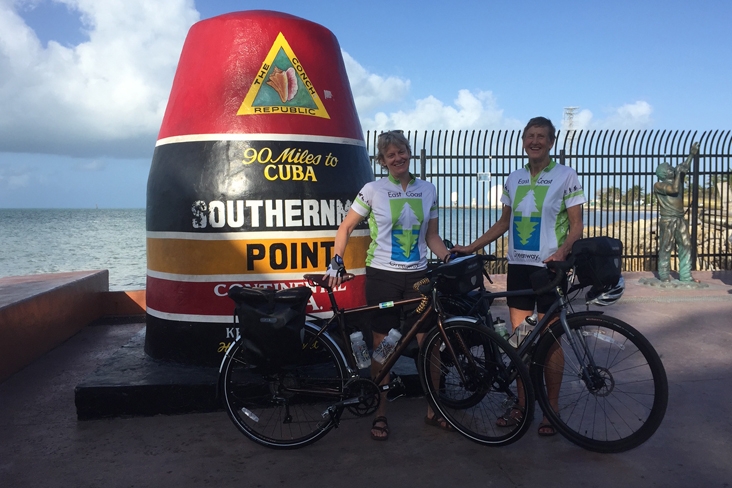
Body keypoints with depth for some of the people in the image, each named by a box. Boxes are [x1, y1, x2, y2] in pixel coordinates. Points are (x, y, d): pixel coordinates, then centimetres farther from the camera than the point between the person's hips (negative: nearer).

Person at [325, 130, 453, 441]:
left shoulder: (427, 190, 5)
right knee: (382, 345, 4)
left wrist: (450, 258, -5)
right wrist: (336, 262, -11)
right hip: (382, 275, -2)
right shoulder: (373, 190, -3)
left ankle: (433, 410, 21)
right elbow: (346, 228, 1)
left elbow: (431, 236, 10)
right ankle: (380, 415, 19)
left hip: (418, 275, 3)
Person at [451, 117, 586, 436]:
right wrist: (471, 247, 12)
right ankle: (522, 403, 22)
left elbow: (576, 225, -5)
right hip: (518, 265, 5)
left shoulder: (566, 176, -3)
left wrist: (562, 251, -25)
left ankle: (552, 407, 17)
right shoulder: (514, 179, 11)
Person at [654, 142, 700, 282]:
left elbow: (685, 168, 26)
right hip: (667, 220, -7)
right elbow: (674, 189, -20)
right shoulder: (658, 185, -7)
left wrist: (692, 154, 23)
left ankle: (685, 275, 10)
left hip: (680, 219, 7)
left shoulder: (677, 179, 14)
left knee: (686, 246, 5)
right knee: (666, 248, -3)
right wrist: (678, 173, -12)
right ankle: (664, 275, 6)